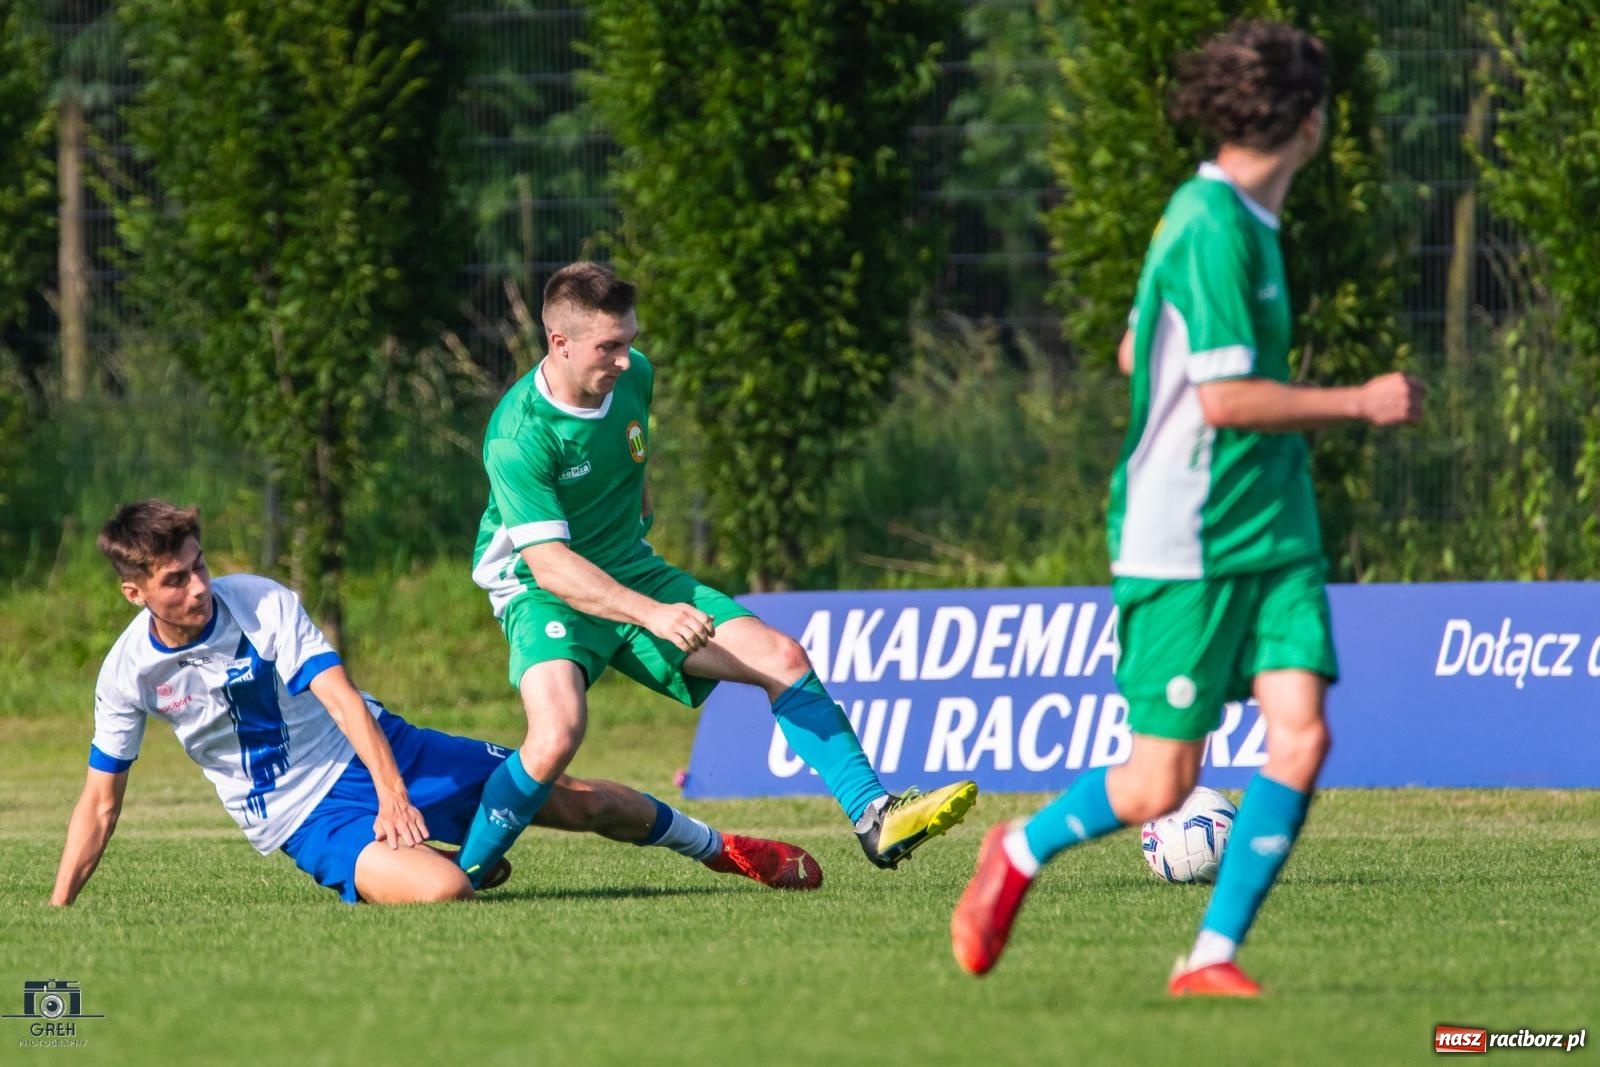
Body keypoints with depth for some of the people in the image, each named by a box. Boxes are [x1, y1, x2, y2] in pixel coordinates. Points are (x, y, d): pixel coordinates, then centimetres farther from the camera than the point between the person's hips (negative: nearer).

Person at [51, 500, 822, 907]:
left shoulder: (259, 602, -15)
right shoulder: (128, 673, -12)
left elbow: (340, 696, -22)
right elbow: (99, 804, -3)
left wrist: (393, 794, -36)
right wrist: (55, 912, -9)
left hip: (373, 752, 2)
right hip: (307, 819, -2)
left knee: (574, 798, 2)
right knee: (442, 890, -30)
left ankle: (721, 848, 27)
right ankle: (471, 860, 10)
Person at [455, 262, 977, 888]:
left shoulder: (635, 376, -4)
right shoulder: (518, 436, -26)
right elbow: (550, 563, -32)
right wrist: (652, 614, -41)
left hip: (632, 573, 7)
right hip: (543, 593, -7)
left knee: (782, 658, -6)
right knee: (558, 732, -34)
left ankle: (875, 819, -2)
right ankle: (462, 874, -15)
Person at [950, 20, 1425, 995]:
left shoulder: (1235, 217, 11)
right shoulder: (1212, 227, -18)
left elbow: (1134, 353, 23)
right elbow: (1226, 398, -21)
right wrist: (1360, 403, -13)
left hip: (1273, 531, 8)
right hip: (1185, 545, -8)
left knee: (1300, 736, -8)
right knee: (1160, 786, -2)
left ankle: (1213, 958, -2)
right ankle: (1022, 853, 26)